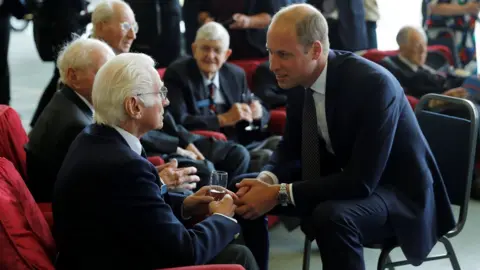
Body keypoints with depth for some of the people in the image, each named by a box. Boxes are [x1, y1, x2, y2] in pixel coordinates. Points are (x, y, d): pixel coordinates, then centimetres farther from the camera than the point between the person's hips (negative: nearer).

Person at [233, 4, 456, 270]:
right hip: (344, 179, 7)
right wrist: (266, 179, -17)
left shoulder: (373, 84, -30)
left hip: (398, 190, -7)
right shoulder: (298, 79, -8)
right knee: (250, 191, 0)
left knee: (331, 216, -36)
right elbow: (291, 147, 6)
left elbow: (362, 182, -32)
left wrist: (278, 194, -32)